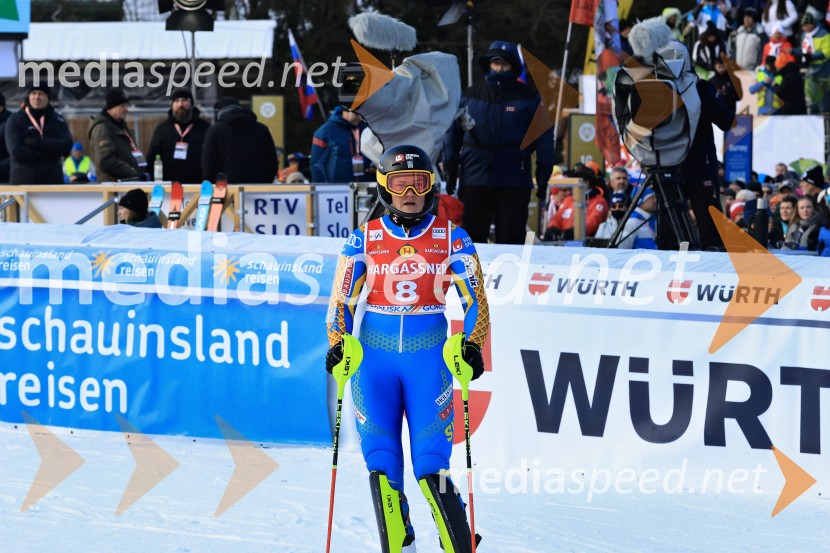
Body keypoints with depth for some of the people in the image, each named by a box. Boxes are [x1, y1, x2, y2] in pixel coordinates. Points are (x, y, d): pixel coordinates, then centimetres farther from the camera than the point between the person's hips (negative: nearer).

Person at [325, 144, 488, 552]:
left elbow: (475, 299, 4)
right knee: (381, 465, -2)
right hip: (373, 356, 2)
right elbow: (341, 299, 10)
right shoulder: (364, 239, 6)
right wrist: (337, 343, -6)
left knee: (431, 468, -9)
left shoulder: (451, 238, 3)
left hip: (428, 355, -2)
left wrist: (473, 344, -11)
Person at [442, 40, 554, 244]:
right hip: (473, 180, 2)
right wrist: (450, 169, 7)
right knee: (472, 236, 5)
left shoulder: (527, 98, 4)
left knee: (511, 239, -1)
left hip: (514, 183, -2)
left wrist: (543, 174, -1)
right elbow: (453, 132, 13)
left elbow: (543, 136, 5)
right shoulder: (469, 96, 8)